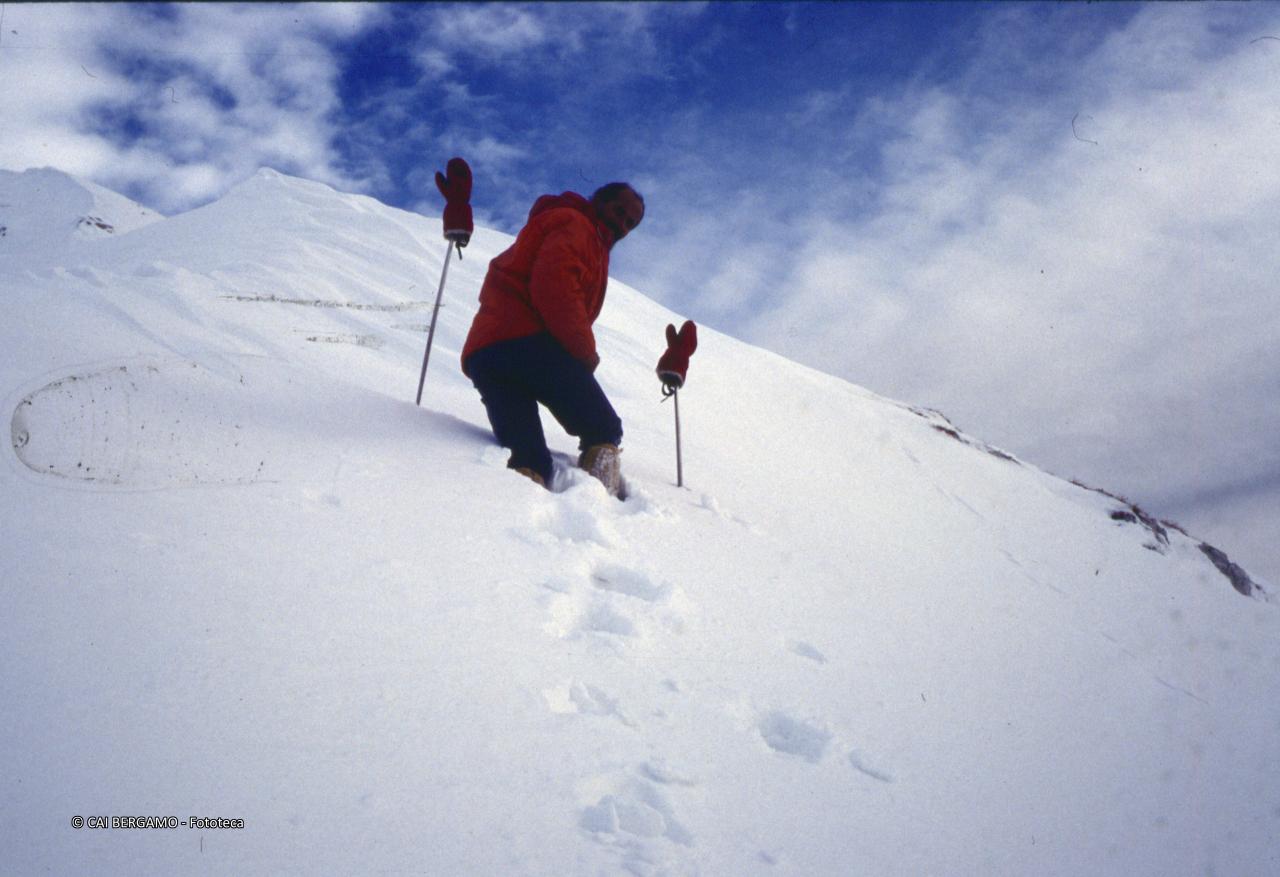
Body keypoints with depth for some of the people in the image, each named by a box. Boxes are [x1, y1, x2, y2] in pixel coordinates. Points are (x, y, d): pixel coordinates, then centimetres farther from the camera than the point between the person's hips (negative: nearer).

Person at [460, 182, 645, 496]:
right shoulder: (574, 224, 8)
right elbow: (553, 285, -11)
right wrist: (586, 353, -8)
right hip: (528, 343, -9)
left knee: (528, 458, -6)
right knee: (603, 431, -6)